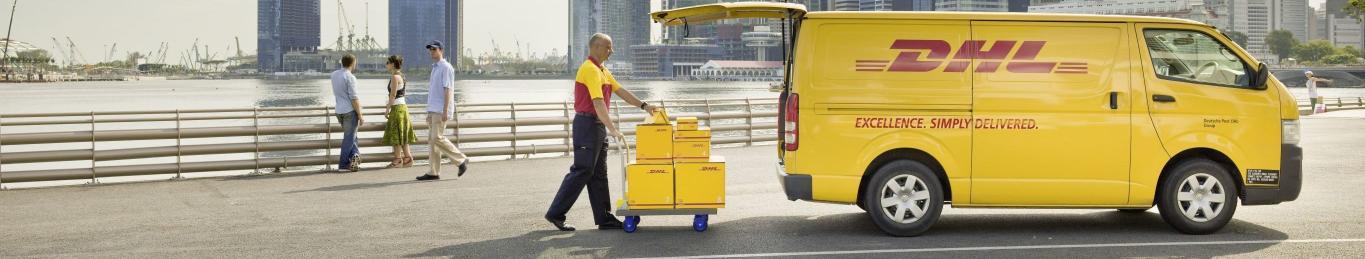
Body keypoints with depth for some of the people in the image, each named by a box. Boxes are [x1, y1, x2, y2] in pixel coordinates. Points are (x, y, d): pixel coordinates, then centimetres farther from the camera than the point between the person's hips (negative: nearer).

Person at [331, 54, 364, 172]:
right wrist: (360, 115, -12)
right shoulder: (350, 77, -15)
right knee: (349, 137, 2)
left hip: (339, 111, 7)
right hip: (350, 110, -7)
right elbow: (354, 98, -17)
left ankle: (355, 155, 3)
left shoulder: (334, 75, 8)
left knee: (350, 135, 18)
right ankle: (343, 163, 7)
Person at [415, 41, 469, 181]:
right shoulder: (435, 68, 20)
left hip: (441, 110, -9)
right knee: (432, 139, 5)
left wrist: (445, 111, -23)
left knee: (437, 138, -15)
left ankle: (461, 160, -3)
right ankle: (434, 172, 6)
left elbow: (447, 90, -16)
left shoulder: (446, 68, -9)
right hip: (433, 110, 9)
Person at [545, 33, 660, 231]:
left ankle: (604, 217, 13)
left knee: (599, 174, 10)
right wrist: (612, 129, -32)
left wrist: (644, 106, 12)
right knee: (582, 171, -7)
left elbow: (621, 91, 20)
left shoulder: (602, 71, 16)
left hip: (598, 126, 10)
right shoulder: (590, 70, -16)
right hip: (587, 124, -10)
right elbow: (598, 102, -26)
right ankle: (556, 213, -2)